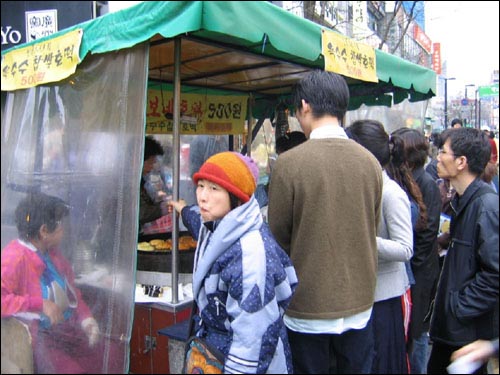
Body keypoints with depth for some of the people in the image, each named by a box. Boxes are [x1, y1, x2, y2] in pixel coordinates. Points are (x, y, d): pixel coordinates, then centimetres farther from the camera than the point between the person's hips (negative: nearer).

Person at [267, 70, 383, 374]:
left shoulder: (289, 163, -17)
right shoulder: (371, 161, -5)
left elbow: (278, 237, -8)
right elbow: (372, 230, 6)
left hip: (309, 306, -3)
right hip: (359, 305, 4)